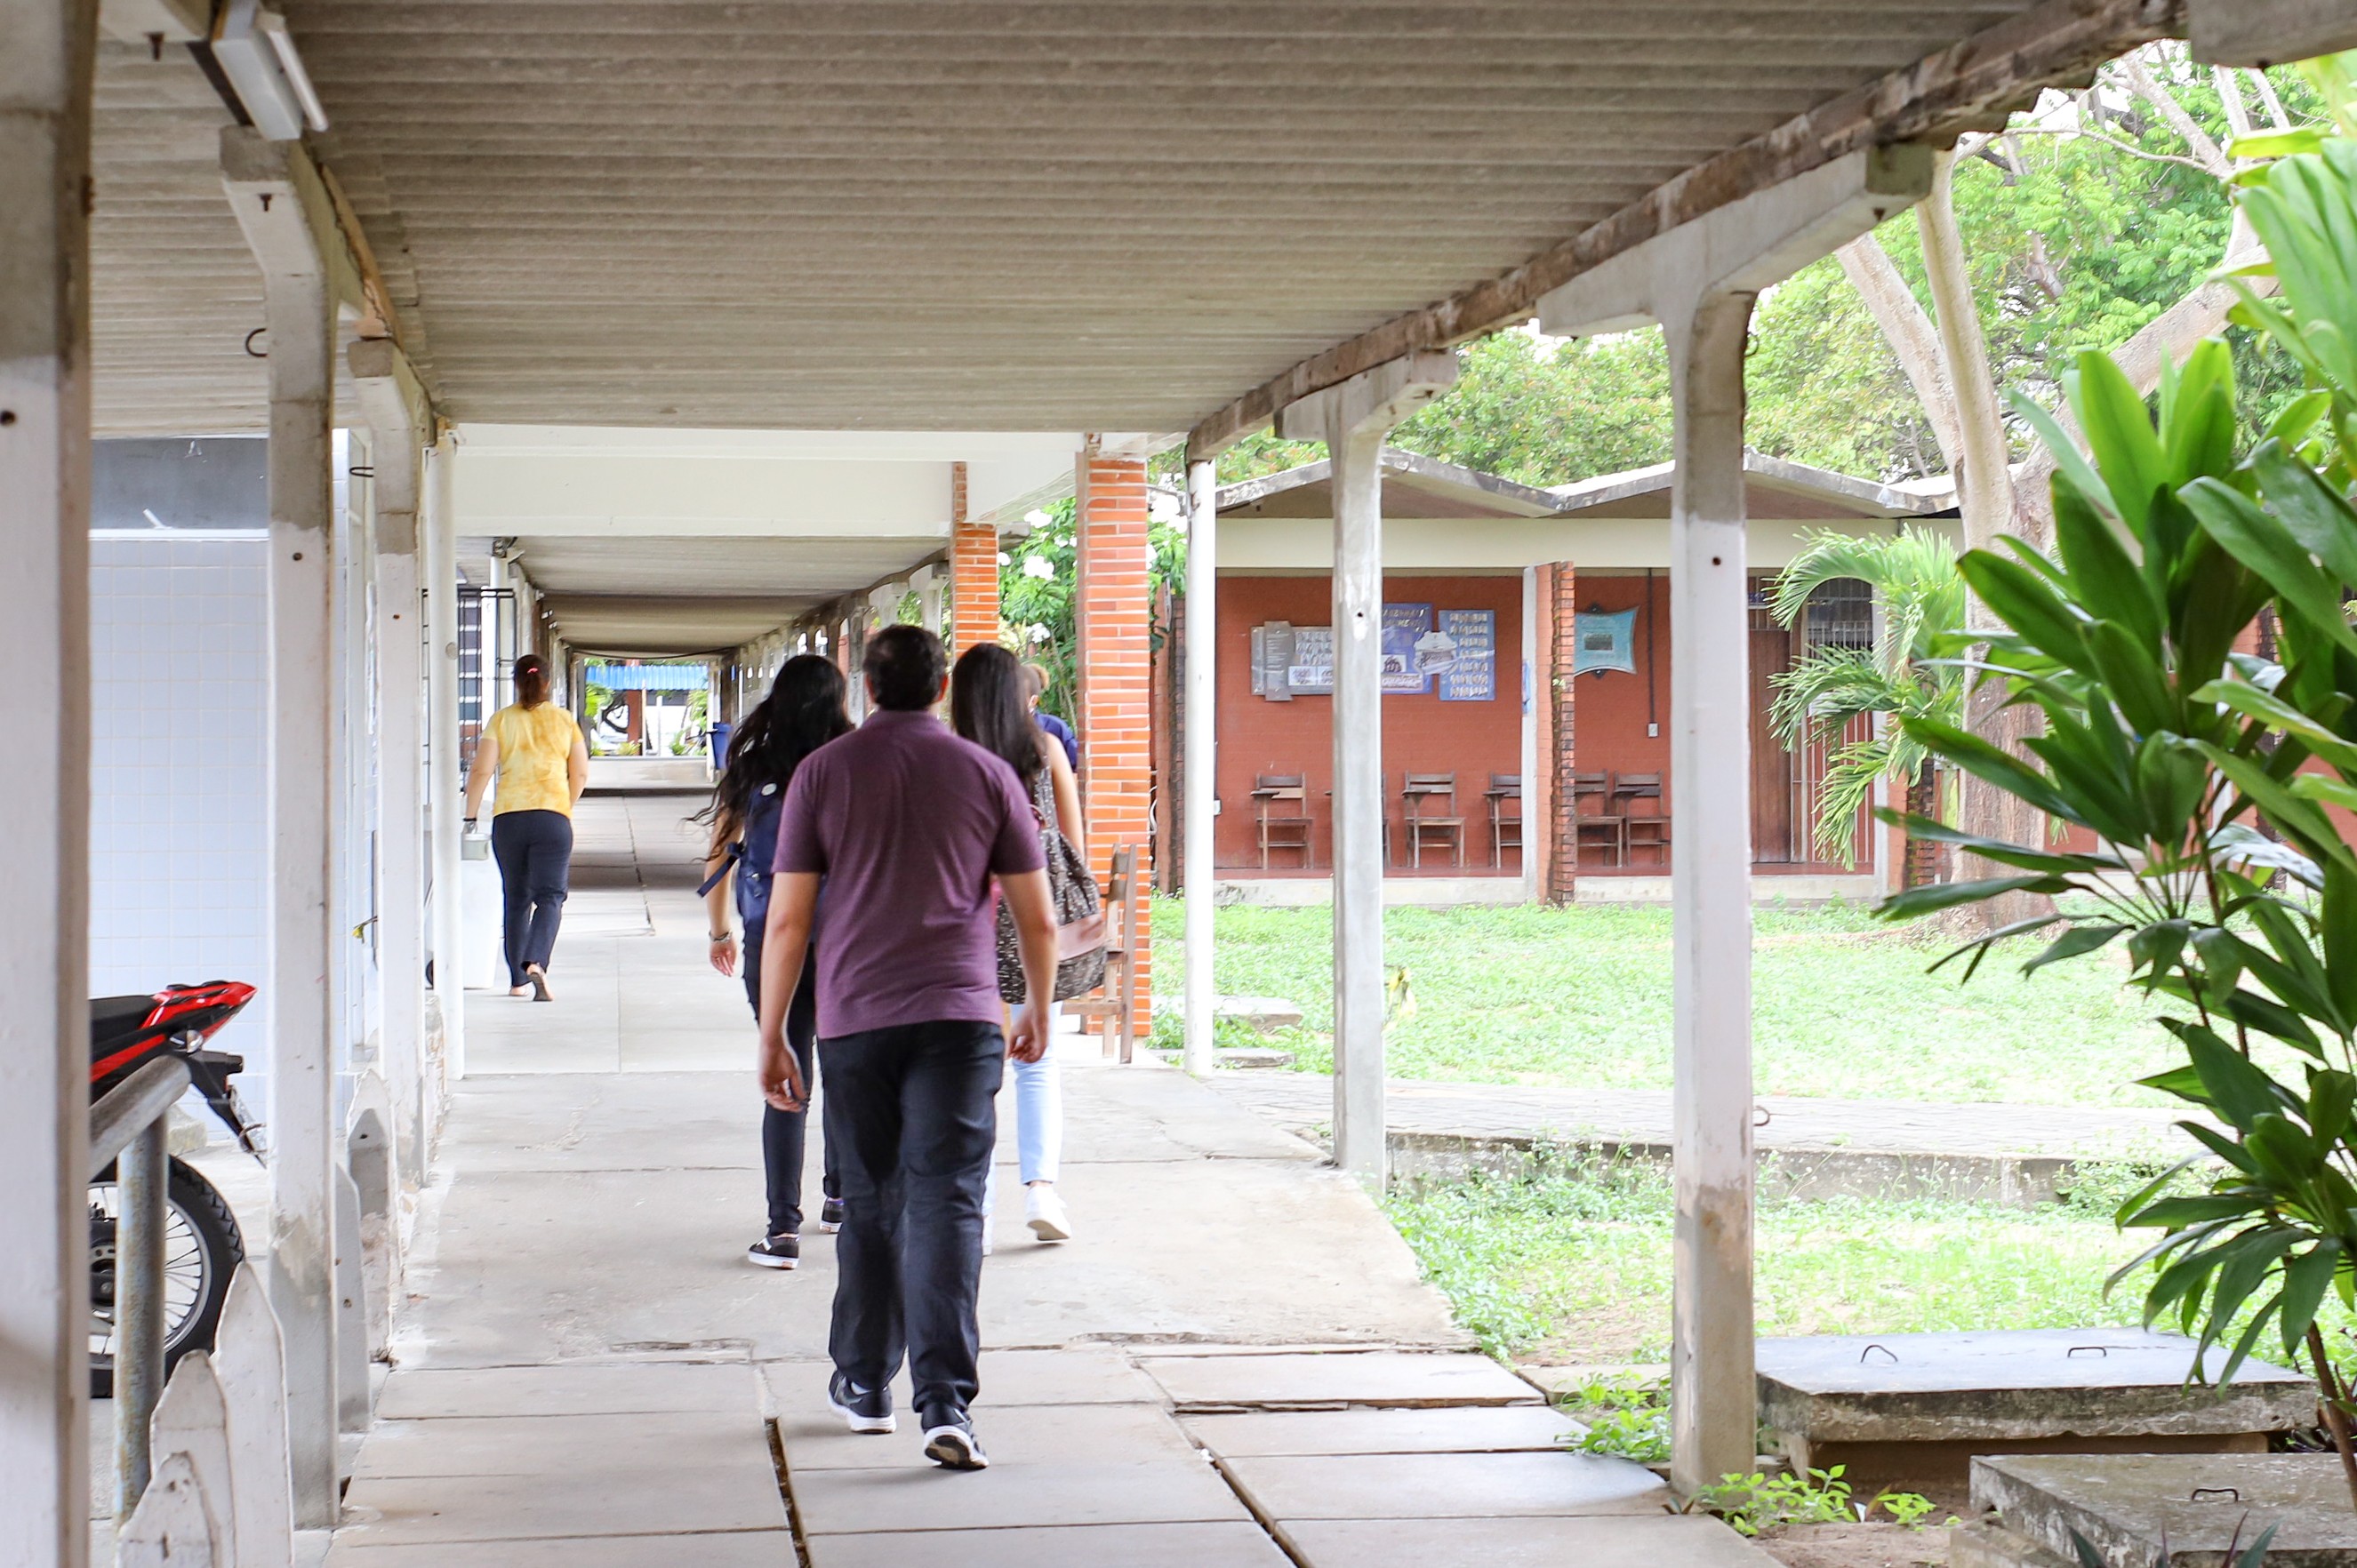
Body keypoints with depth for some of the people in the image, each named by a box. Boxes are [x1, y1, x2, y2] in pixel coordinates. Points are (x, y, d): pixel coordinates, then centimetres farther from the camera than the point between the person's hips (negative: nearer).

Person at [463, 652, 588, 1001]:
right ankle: (535, 963, -28)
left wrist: (470, 815, 5)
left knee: (516, 900, 13)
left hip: (507, 818, 1)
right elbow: (581, 775, 8)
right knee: (549, 896, -4)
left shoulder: (501, 720, 4)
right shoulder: (564, 721, 7)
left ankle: (517, 980, 17)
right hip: (553, 817, -1)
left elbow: (481, 771, -4)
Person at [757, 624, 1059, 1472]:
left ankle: (865, 1383, 28)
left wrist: (772, 1038, 7)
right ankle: (945, 1404, -16)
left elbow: (787, 920, 1)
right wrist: (1038, 1013, 24)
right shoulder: (985, 773, 5)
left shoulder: (823, 772, 4)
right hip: (957, 1017, -1)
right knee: (946, 1205, -5)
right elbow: (1038, 918, 8)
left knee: (869, 1203, 15)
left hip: (854, 1018, 1)